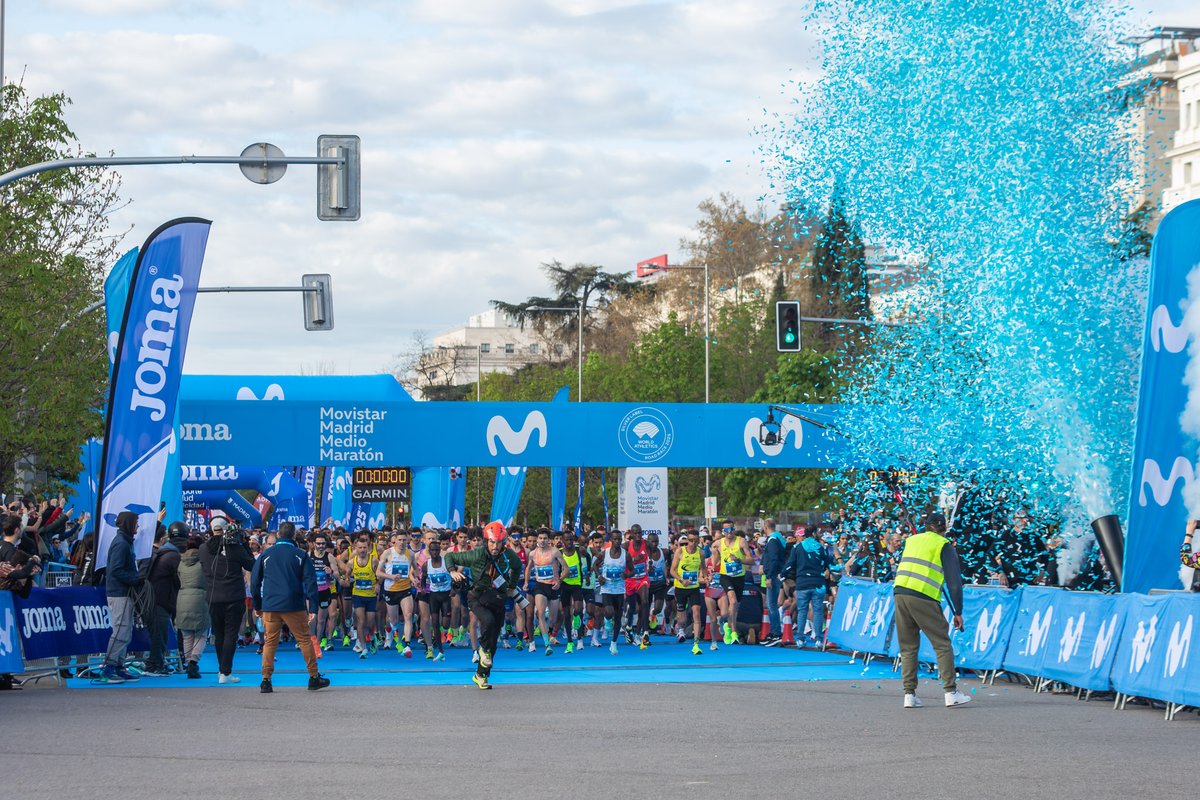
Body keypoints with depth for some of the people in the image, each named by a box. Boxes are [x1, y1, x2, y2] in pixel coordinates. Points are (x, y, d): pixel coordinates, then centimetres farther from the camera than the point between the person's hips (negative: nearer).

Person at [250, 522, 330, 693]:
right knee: (304, 640, 8)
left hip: (270, 606, 2)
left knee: (270, 642, 7)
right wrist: (313, 609, -3)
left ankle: (266, 680, 0)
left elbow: (254, 581, 9)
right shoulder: (300, 555, 0)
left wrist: (257, 606, 18)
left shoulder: (265, 555, 5)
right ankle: (314, 678, 10)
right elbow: (310, 582, -4)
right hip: (294, 607, -2)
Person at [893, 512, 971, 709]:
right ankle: (951, 693, -4)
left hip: (899, 592, 5)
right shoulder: (944, 546, 6)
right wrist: (958, 612, 4)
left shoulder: (912, 541, 21)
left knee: (908, 647, 11)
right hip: (923, 597, -5)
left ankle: (909, 694, 6)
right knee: (942, 644, 2)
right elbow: (954, 580, 1)